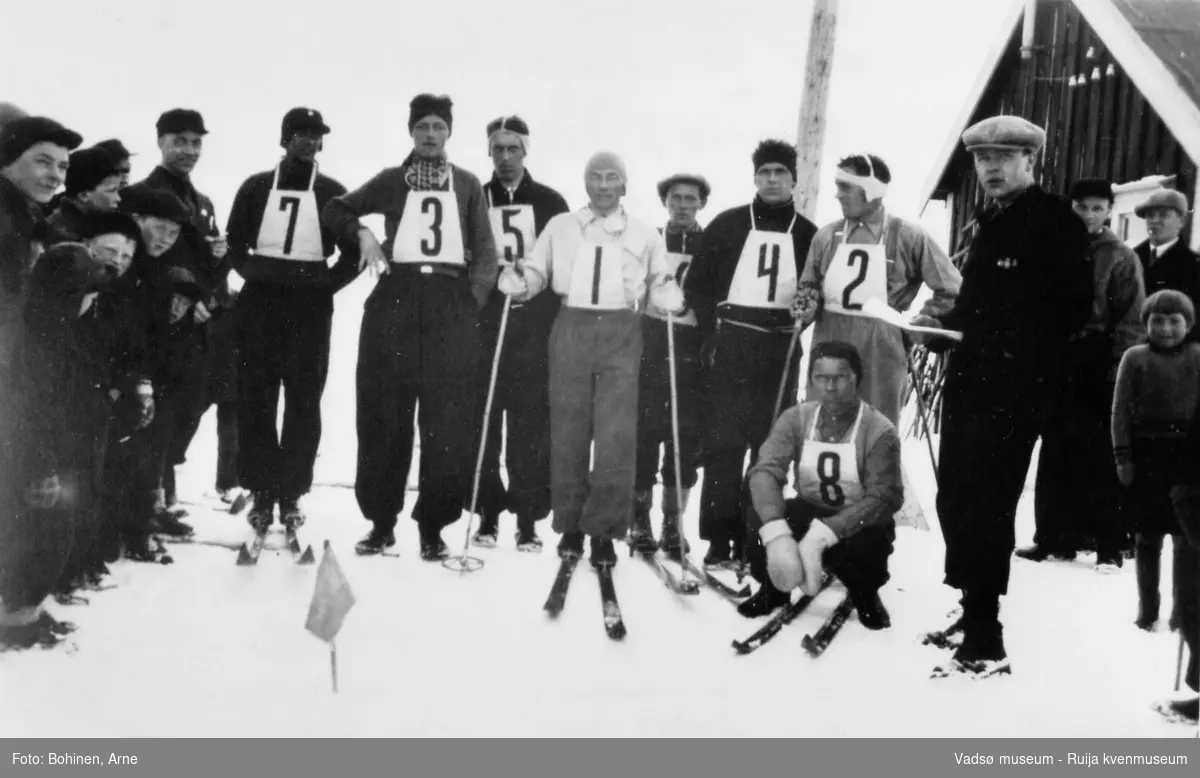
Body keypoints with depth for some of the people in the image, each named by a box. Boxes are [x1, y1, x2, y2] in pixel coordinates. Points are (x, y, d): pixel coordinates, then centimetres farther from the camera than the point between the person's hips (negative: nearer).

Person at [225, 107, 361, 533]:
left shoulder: (332, 193, 6)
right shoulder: (256, 187, 9)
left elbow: (355, 251, 8)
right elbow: (234, 243, 13)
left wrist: (326, 283, -2)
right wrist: (254, 274, 0)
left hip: (310, 308, -1)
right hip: (259, 304, 1)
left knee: (303, 401, -2)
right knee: (255, 399, -1)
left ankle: (291, 493, 4)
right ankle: (261, 491, 5)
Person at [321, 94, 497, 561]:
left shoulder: (467, 185, 15)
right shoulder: (391, 181, 15)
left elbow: (485, 249, 10)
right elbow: (334, 211, 20)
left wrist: (474, 298, -4)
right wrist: (362, 233, 0)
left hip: (451, 301, 0)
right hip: (396, 297, 0)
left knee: (448, 418, -6)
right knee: (383, 413, -1)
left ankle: (433, 526, 0)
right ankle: (381, 520, 9)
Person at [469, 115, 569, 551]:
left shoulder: (549, 203, 10)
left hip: (535, 328, -1)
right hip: (483, 324, 1)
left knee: (531, 424, -3)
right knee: (482, 420, -1)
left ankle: (528, 519, 1)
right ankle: (487, 514, 6)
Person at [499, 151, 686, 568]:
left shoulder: (645, 235, 12)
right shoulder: (560, 226, 13)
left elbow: (659, 286, 13)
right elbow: (536, 272, 13)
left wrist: (674, 297, -8)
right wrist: (518, 284, -8)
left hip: (621, 333, -1)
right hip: (571, 328, 1)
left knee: (616, 435, -8)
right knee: (568, 432, 2)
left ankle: (604, 530, -2)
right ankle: (570, 525, 12)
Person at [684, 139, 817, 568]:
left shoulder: (807, 234, 8)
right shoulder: (728, 224, 6)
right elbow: (697, 283, 6)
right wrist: (714, 330, -3)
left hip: (781, 350, 1)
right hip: (732, 344, -1)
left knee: (771, 444, 1)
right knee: (724, 440, -6)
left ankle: (754, 538, 7)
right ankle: (718, 540, -3)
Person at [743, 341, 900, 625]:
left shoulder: (880, 430, -18)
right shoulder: (795, 419, -9)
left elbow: (884, 497, -26)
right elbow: (765, 470, -21)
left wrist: (822, 534, -41)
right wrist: (777, 534, -41)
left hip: (860, 522, -2)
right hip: (810, 512, 2)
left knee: (869, 546, -36)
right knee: (759, 517, -27)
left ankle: (864, 593, 2)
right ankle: (774, 586, 4)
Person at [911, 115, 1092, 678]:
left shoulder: (1055, 220, -6)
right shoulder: (989, 221, 19)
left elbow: (1073, 308, -11)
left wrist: (1024, 358, -15)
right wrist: (943, 326, 8)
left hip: (1014, 389, -8)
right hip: (969, 381, 8)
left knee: (984, 507, -9)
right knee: (955, 501, 12)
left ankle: (986, 642, -3)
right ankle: (973, 613, 26)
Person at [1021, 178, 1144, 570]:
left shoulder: (1121, 258, 0)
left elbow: (1131, 321, -4)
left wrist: (1121, 370, -14)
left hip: (1100, 364, -4)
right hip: (1058, 359, 4)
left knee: (1102, 456, -2)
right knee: (1056, 453, 7)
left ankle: (1110, 545, 4)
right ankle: (1054, 537, 14)